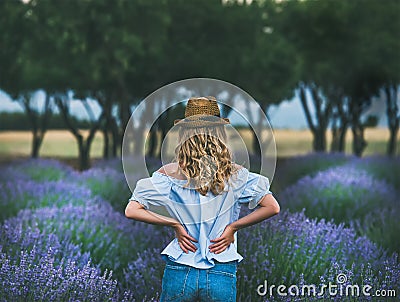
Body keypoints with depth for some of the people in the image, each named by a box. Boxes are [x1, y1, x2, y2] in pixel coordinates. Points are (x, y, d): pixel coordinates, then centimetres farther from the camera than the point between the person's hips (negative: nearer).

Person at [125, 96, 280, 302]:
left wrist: (175, 224, -2)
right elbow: (272, 207, -7)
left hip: (179, 272, 0)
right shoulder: (234, 174, -3)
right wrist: (232, 227, -3)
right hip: (222, 276, 0)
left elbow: (131, 210, -7)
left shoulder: (169, 174, -4)